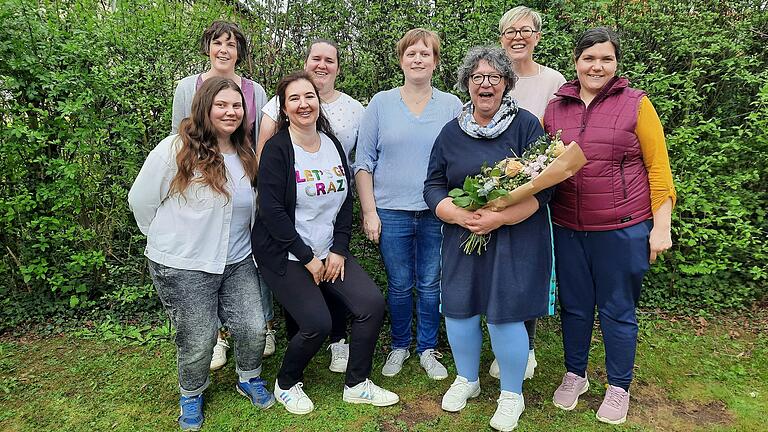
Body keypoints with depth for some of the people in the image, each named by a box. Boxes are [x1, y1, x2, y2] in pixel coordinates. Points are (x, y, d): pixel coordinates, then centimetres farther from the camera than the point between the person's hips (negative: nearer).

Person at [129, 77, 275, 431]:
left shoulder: (246, 154, 4)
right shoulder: (176, 149, -14)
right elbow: (141, 200, -6)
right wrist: (171, 239, 3)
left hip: (237, 261, 5)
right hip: (182, 268, -4)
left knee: (253, 328, 4)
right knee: (197, 341, 7)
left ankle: (249, 379, 34)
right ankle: (191, 396, 36)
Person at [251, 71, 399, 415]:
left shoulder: (332, 144, 6)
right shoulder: (277, 149, -12)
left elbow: (346, 201, 8)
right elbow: (271, 211, -18)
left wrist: (339, 250, -3)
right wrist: (307, 258, -16)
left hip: (329, 250, 6)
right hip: (284, 254, -5)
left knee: (372, 304, -7)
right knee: (317, 324, -16)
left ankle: (357, 385, 14)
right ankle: (286, 384, 16)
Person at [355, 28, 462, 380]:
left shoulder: (452, 106, 5)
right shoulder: (380, 103, 4)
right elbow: (363, 161, 2)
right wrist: (369, 212, -4)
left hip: (437, 213, 1)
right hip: (392, 211, 0)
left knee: (430, 285, 9)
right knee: (399, 285, 9)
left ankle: (427, 349, 28)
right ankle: (399, 346, 30)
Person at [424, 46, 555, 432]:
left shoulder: (526, 125, -2)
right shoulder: (451, 132, 7)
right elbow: (433, 186, 6)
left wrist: (498, 218, -19)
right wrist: (459, 215, -13)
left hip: (515, 237, -3)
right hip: (462, 238, 4)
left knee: (504, 314, -4)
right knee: (458, 307, 7)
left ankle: (511, 394, 22)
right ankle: (466, 379, 33)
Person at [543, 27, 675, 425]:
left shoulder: (636, 104, -2)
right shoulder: (555, 108, 6)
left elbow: (658, 167, -3)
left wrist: (661, 226, -7)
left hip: (622, 229, -2)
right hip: (567, 228, 3)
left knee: (618, 311, 10)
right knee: (574, 306, 15)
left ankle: (619, 388, 30)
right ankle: (574, 374, 37)